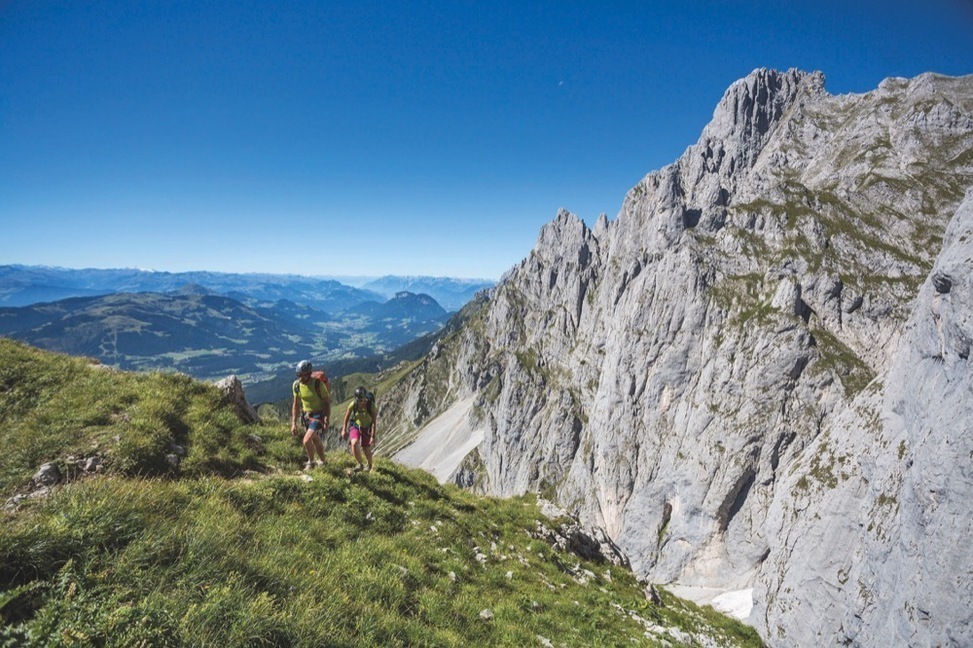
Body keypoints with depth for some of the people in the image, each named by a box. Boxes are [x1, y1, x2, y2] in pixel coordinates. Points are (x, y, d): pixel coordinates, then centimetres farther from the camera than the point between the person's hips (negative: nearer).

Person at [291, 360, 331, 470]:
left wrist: (327, 420, -16)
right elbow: (296, 404, 3)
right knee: (316, 441, 19)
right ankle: (322, 462, 40)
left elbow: (327, 402, -13)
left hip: (318, 416, -6)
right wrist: (293, 423, 2)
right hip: (306, 416, 6)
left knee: (306, 440, -17)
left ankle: (311, 462, 9)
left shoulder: (318, 384, -22)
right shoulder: (296, 385, -7)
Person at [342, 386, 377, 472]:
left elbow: (374, 422, -22)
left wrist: (373, 436, -23)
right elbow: (347, 417, -4)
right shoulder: (353, 404, -22)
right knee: (354, 443, -25)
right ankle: (360, 465, -7)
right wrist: (344, 430, 2)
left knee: (366, 449, 6)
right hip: (356, 426, 1)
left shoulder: (371, 405, -28)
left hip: (367, 428, -1)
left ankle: (370, 465, 37)